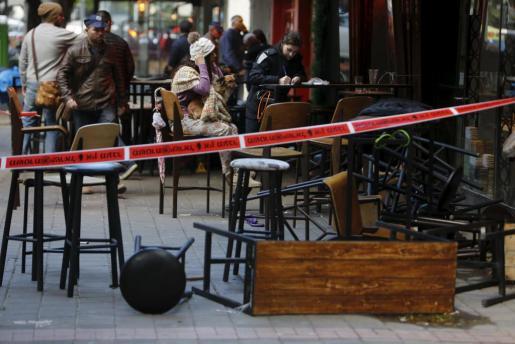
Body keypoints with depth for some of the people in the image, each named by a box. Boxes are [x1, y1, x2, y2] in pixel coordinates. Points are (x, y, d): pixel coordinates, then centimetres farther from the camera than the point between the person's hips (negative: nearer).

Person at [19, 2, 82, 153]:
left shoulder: (30, 34, 8)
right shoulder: (61, 34, -9)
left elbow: (22, 61, 14)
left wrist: (24, 83, 23)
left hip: (32, 85, 5)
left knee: (28, 124, 11)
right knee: (52, 126, 3)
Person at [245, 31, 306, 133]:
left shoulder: (296, 58, 2)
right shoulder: (268, 55, -18)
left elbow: (302, 75, 14)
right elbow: (252, 77, -26)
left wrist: (298, 77, -12)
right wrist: (278, 80, -36)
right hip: (258, 105, -5)